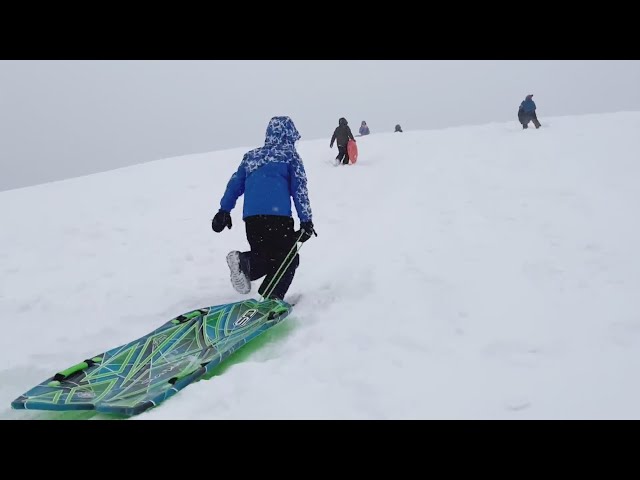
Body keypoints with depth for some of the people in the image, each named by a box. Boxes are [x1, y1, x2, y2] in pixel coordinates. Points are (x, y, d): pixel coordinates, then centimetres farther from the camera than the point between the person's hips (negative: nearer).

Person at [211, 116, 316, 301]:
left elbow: (235, 184, 18)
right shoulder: (290, 155, 10)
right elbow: (299, 189, 3)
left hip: (251, 216, 5)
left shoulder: (251, 155, 22)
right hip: (278, 215, -4)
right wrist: (306, 221, 2)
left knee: (263, 257, 18)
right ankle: (271, 298, -14)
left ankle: (245, 262, -15)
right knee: (288, 259, 7)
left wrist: (224, 211, 21)